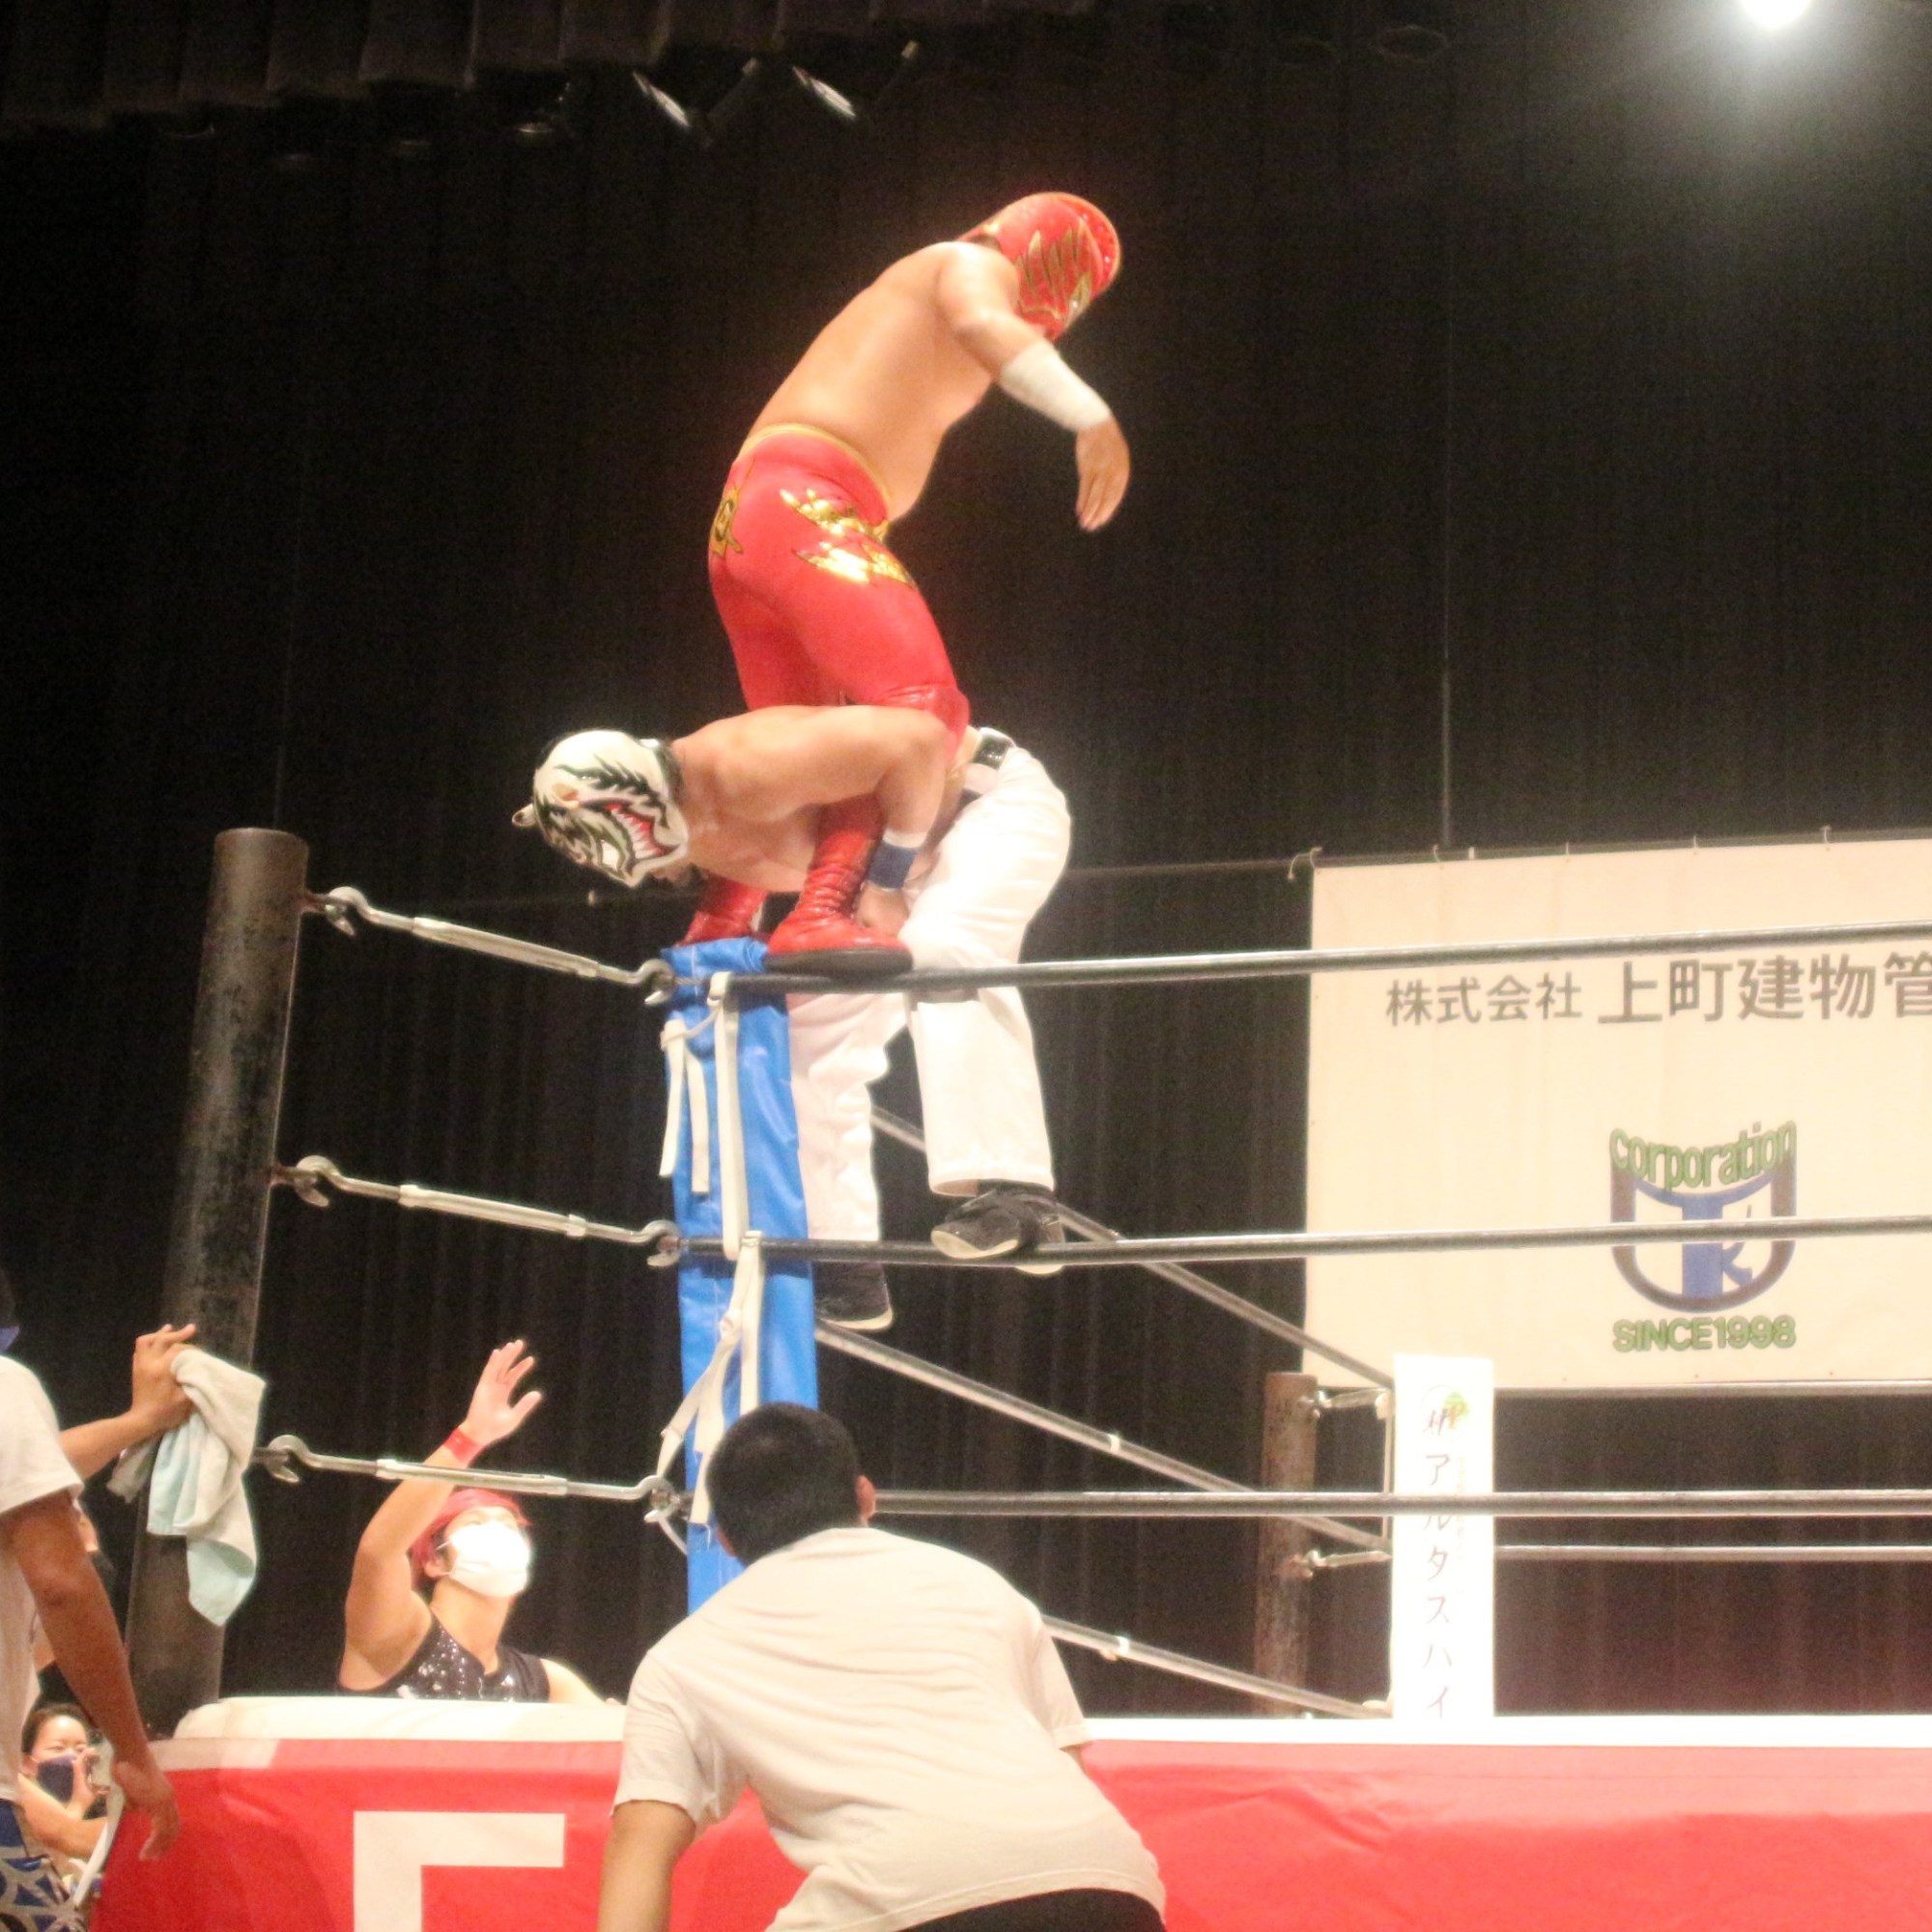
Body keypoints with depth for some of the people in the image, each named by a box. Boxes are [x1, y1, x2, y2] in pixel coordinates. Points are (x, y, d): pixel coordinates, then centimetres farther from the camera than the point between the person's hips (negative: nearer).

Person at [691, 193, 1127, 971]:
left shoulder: (920, 285, 33)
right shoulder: (981, 264, 5)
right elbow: (979, 326, -19)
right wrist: (1094, 419, -25)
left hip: (742, 521, 10)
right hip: (807, 503, -10)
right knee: (921, 710, -21)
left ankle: (717, 926, 24)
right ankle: (820, 914, -33)